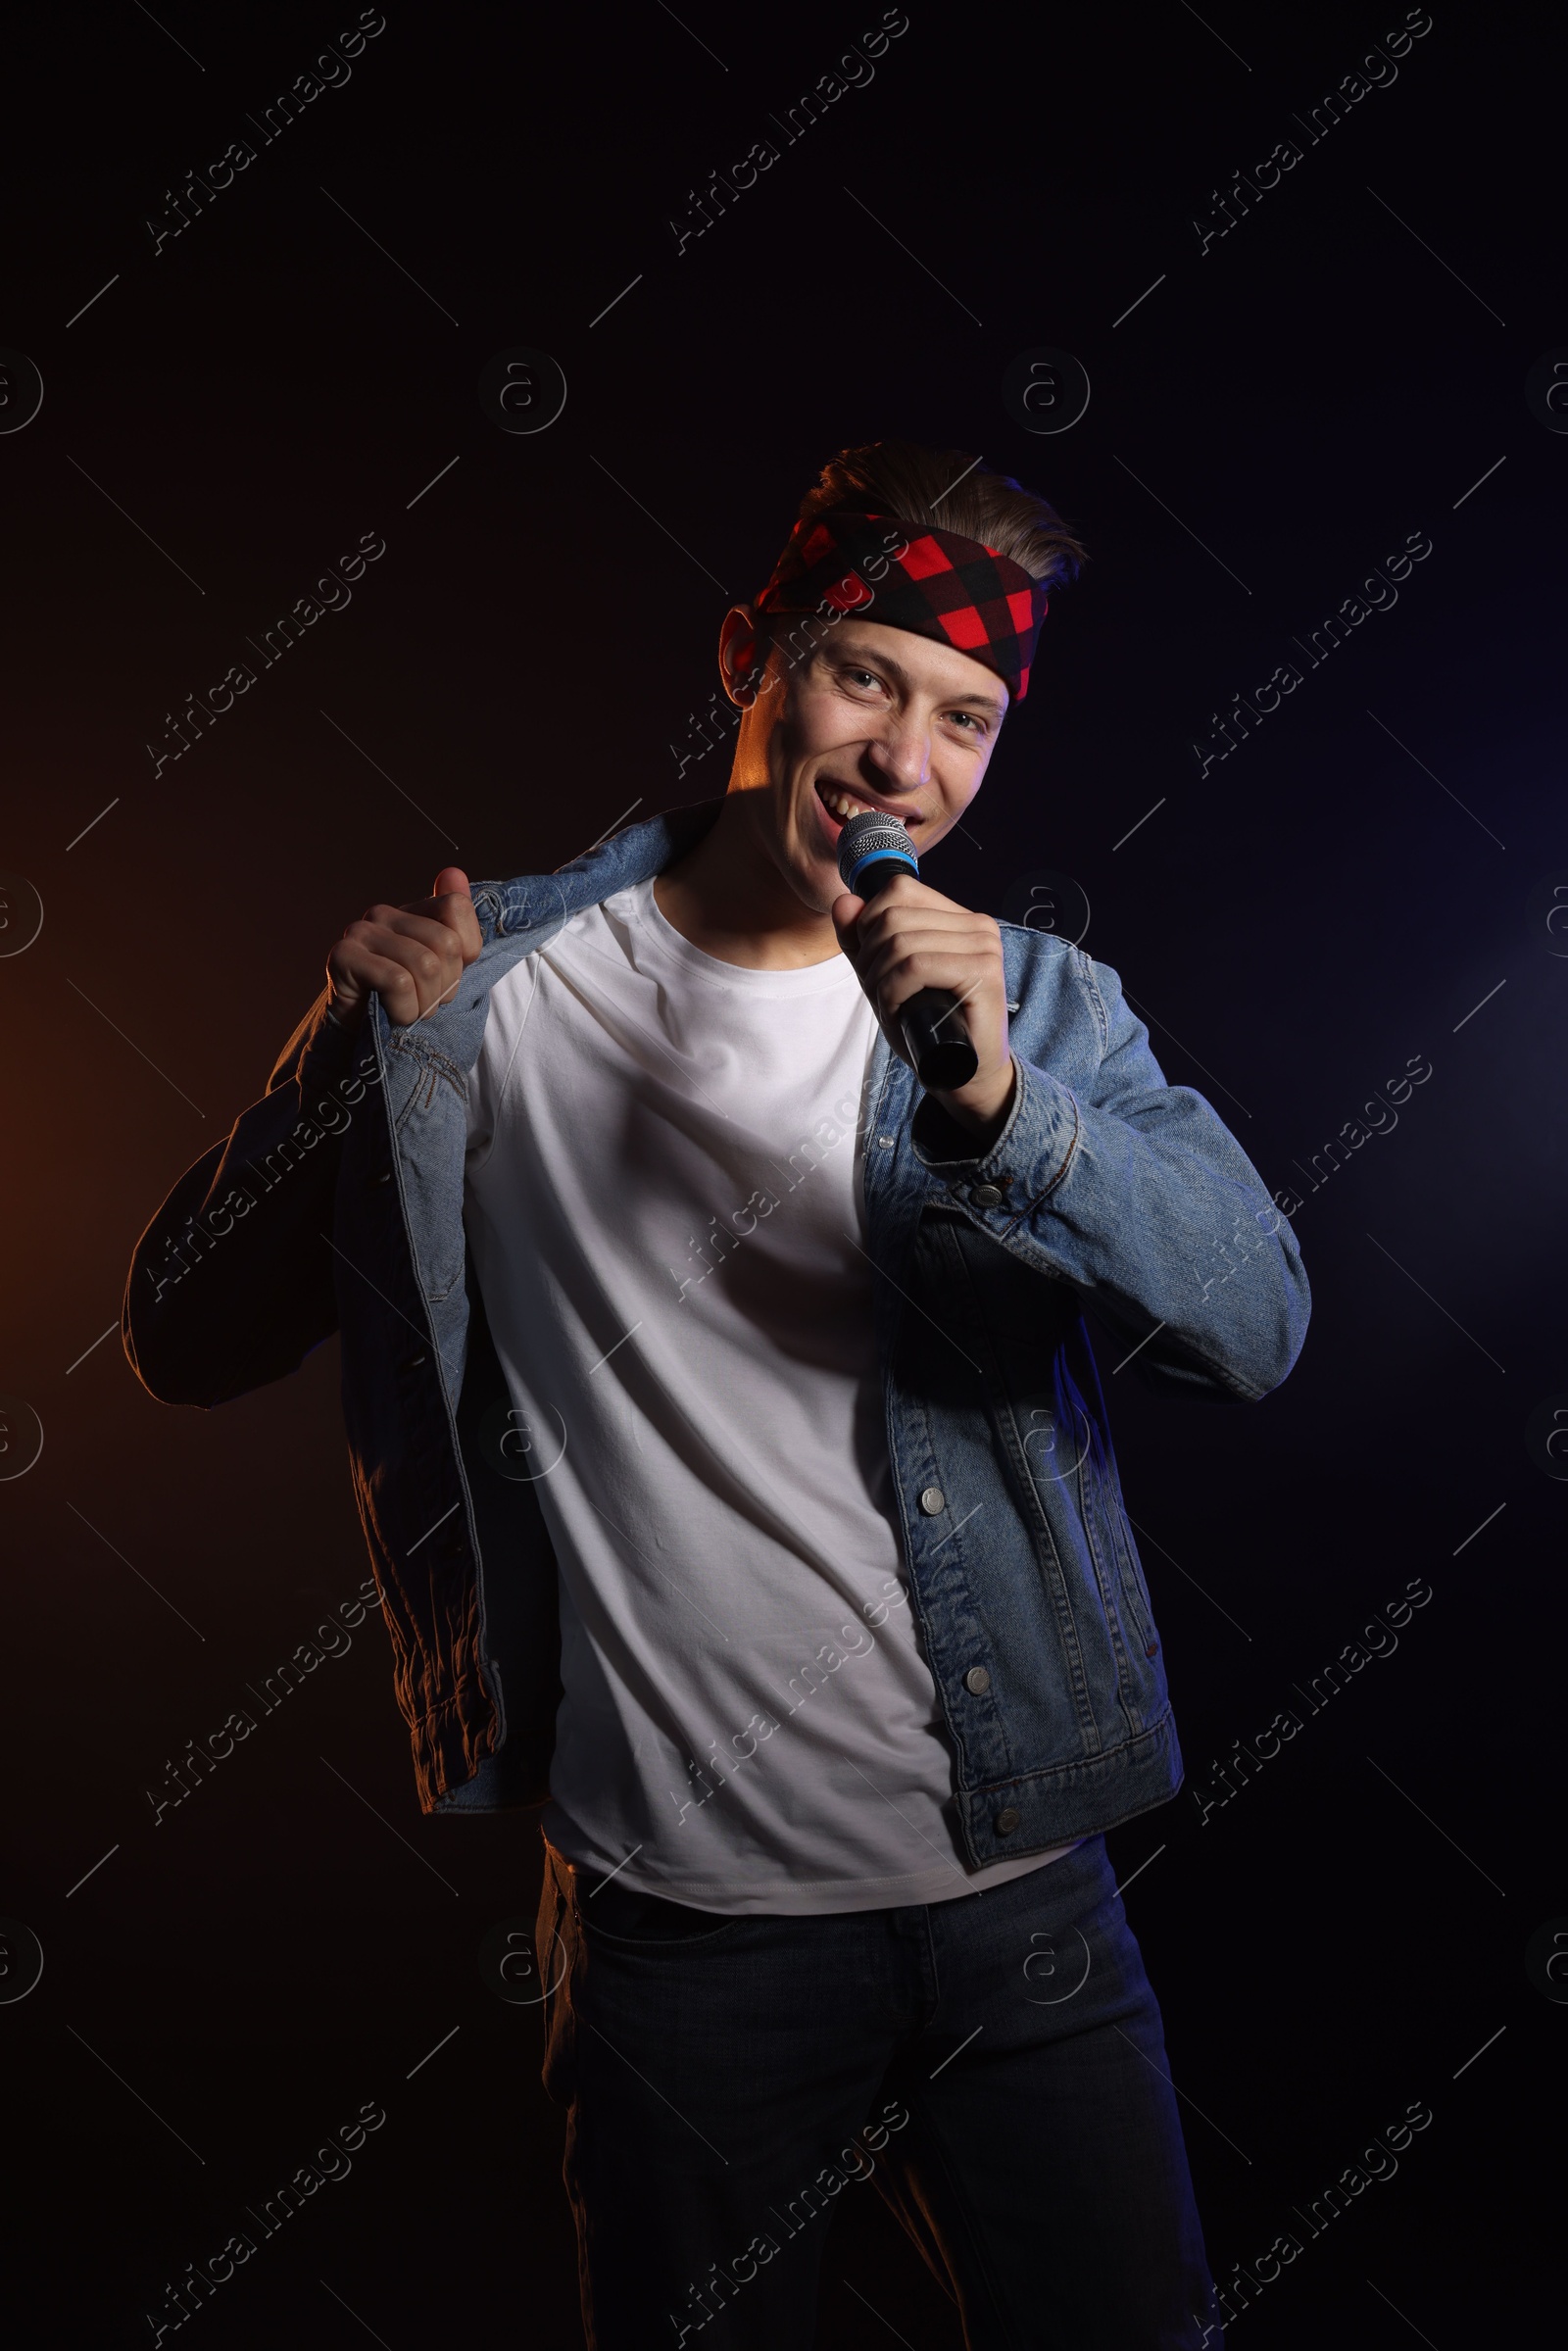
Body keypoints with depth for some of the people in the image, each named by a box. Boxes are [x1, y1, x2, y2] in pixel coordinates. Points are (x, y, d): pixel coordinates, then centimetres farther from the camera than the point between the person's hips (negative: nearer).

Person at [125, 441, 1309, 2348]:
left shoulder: (1036, 1008, 1)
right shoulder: (496, 984, -4)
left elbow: (1257, 1327, -12)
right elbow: (190, 1345, -3)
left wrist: (998, 1105, -27)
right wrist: (359, 1050, -18)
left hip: (1021, 1895, 2)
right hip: (684, 1923, -1)